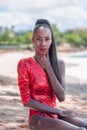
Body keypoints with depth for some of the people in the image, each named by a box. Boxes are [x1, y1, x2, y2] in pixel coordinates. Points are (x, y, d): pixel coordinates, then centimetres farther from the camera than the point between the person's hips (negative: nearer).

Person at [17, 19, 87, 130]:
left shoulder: (59, 63, 7)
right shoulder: (25, 64, -6)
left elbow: (61, 97, -5)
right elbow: (27, 101, -10)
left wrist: (48, 67, -8)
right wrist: (59, 111, -11)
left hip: (55, 116, 5)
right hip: (38, 118, -5)